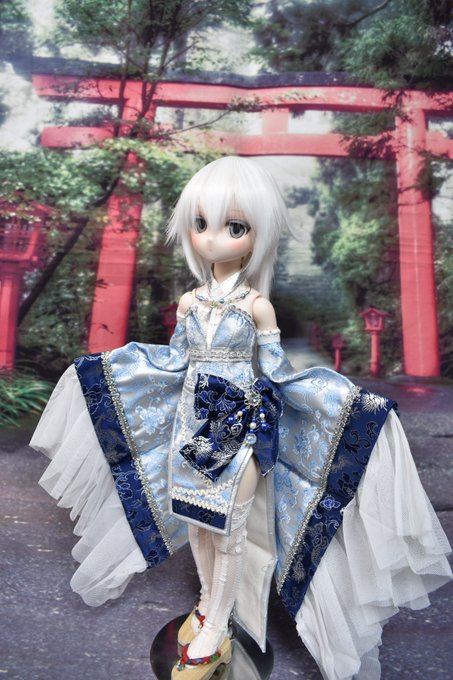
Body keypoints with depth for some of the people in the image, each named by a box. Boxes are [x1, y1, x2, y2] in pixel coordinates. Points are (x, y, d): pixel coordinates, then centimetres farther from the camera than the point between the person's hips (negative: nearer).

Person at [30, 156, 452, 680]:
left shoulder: (257, 305, -10)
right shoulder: (190, 301, 1)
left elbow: (275, 372, -7)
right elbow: (175, 360, 11)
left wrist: (344, 398, -17)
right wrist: (105, 363, 18)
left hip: (242, 427, -4)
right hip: (194, 422, 4)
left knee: (228, 529, 7)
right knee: (196, 519, 18)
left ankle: (214, 631, 32)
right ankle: (208, 603, 45)